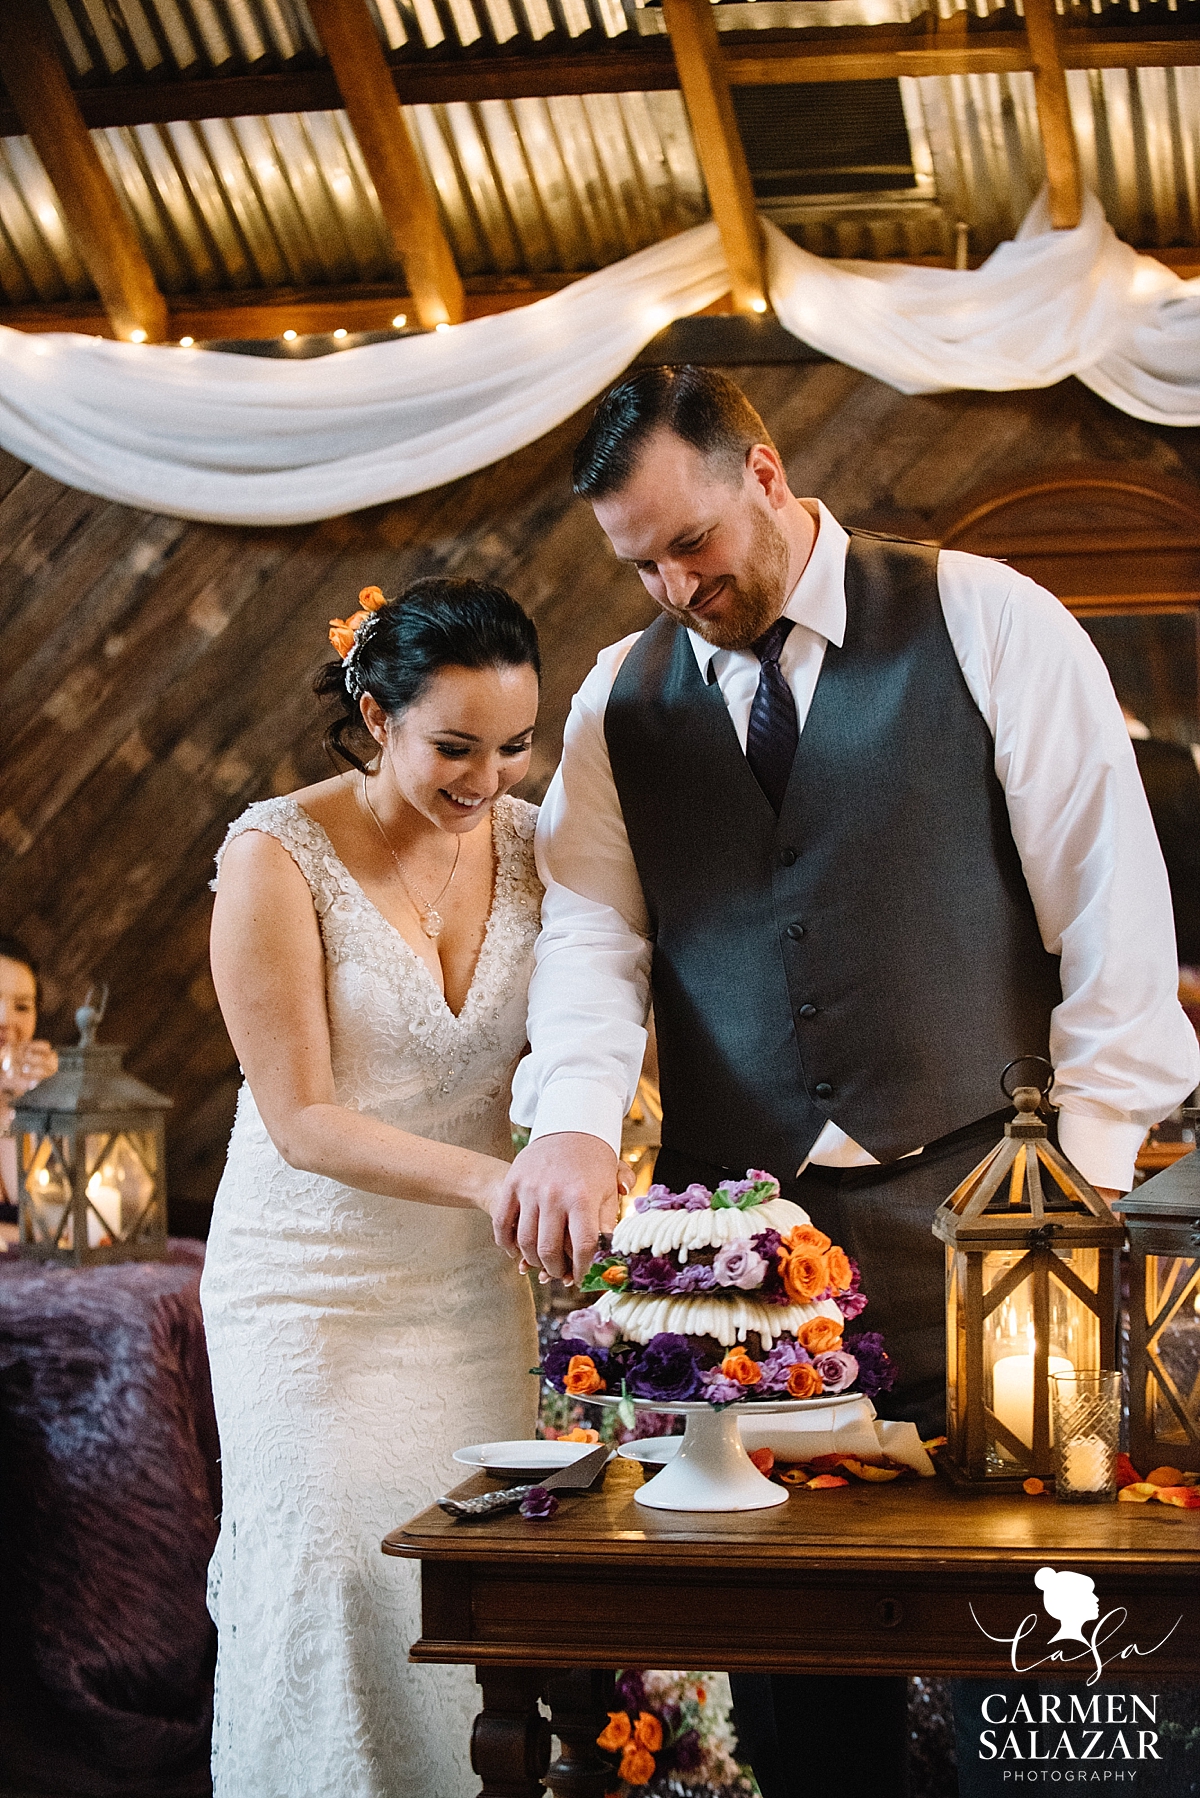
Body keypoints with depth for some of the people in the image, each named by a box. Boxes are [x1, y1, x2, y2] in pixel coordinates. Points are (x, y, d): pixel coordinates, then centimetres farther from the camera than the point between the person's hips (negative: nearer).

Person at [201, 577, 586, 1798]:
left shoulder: (529, 841, 0)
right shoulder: (279, 854, -13)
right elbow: (303, 1121, -15)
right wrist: (484, 1178, -28)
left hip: (474, 1287, 4)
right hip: (317, 1283, -3)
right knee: (337, 1583, -7)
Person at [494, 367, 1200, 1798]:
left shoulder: (985, 622, 1)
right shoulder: (620, 700, 12)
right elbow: (591, 929, 1)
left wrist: (1082, 1172, -6)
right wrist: (573, 1120, -18)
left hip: (966, 1206, -2)